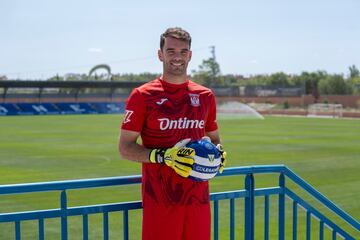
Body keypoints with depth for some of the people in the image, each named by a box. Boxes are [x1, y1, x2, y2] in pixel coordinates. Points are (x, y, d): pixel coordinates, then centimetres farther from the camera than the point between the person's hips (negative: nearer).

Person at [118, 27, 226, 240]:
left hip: (198, 196, 4)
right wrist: (163, 156, -19)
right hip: (160, 199, -4)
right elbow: (125, 147, -4)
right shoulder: (143, 96, -3)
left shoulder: (205, 96, 11)